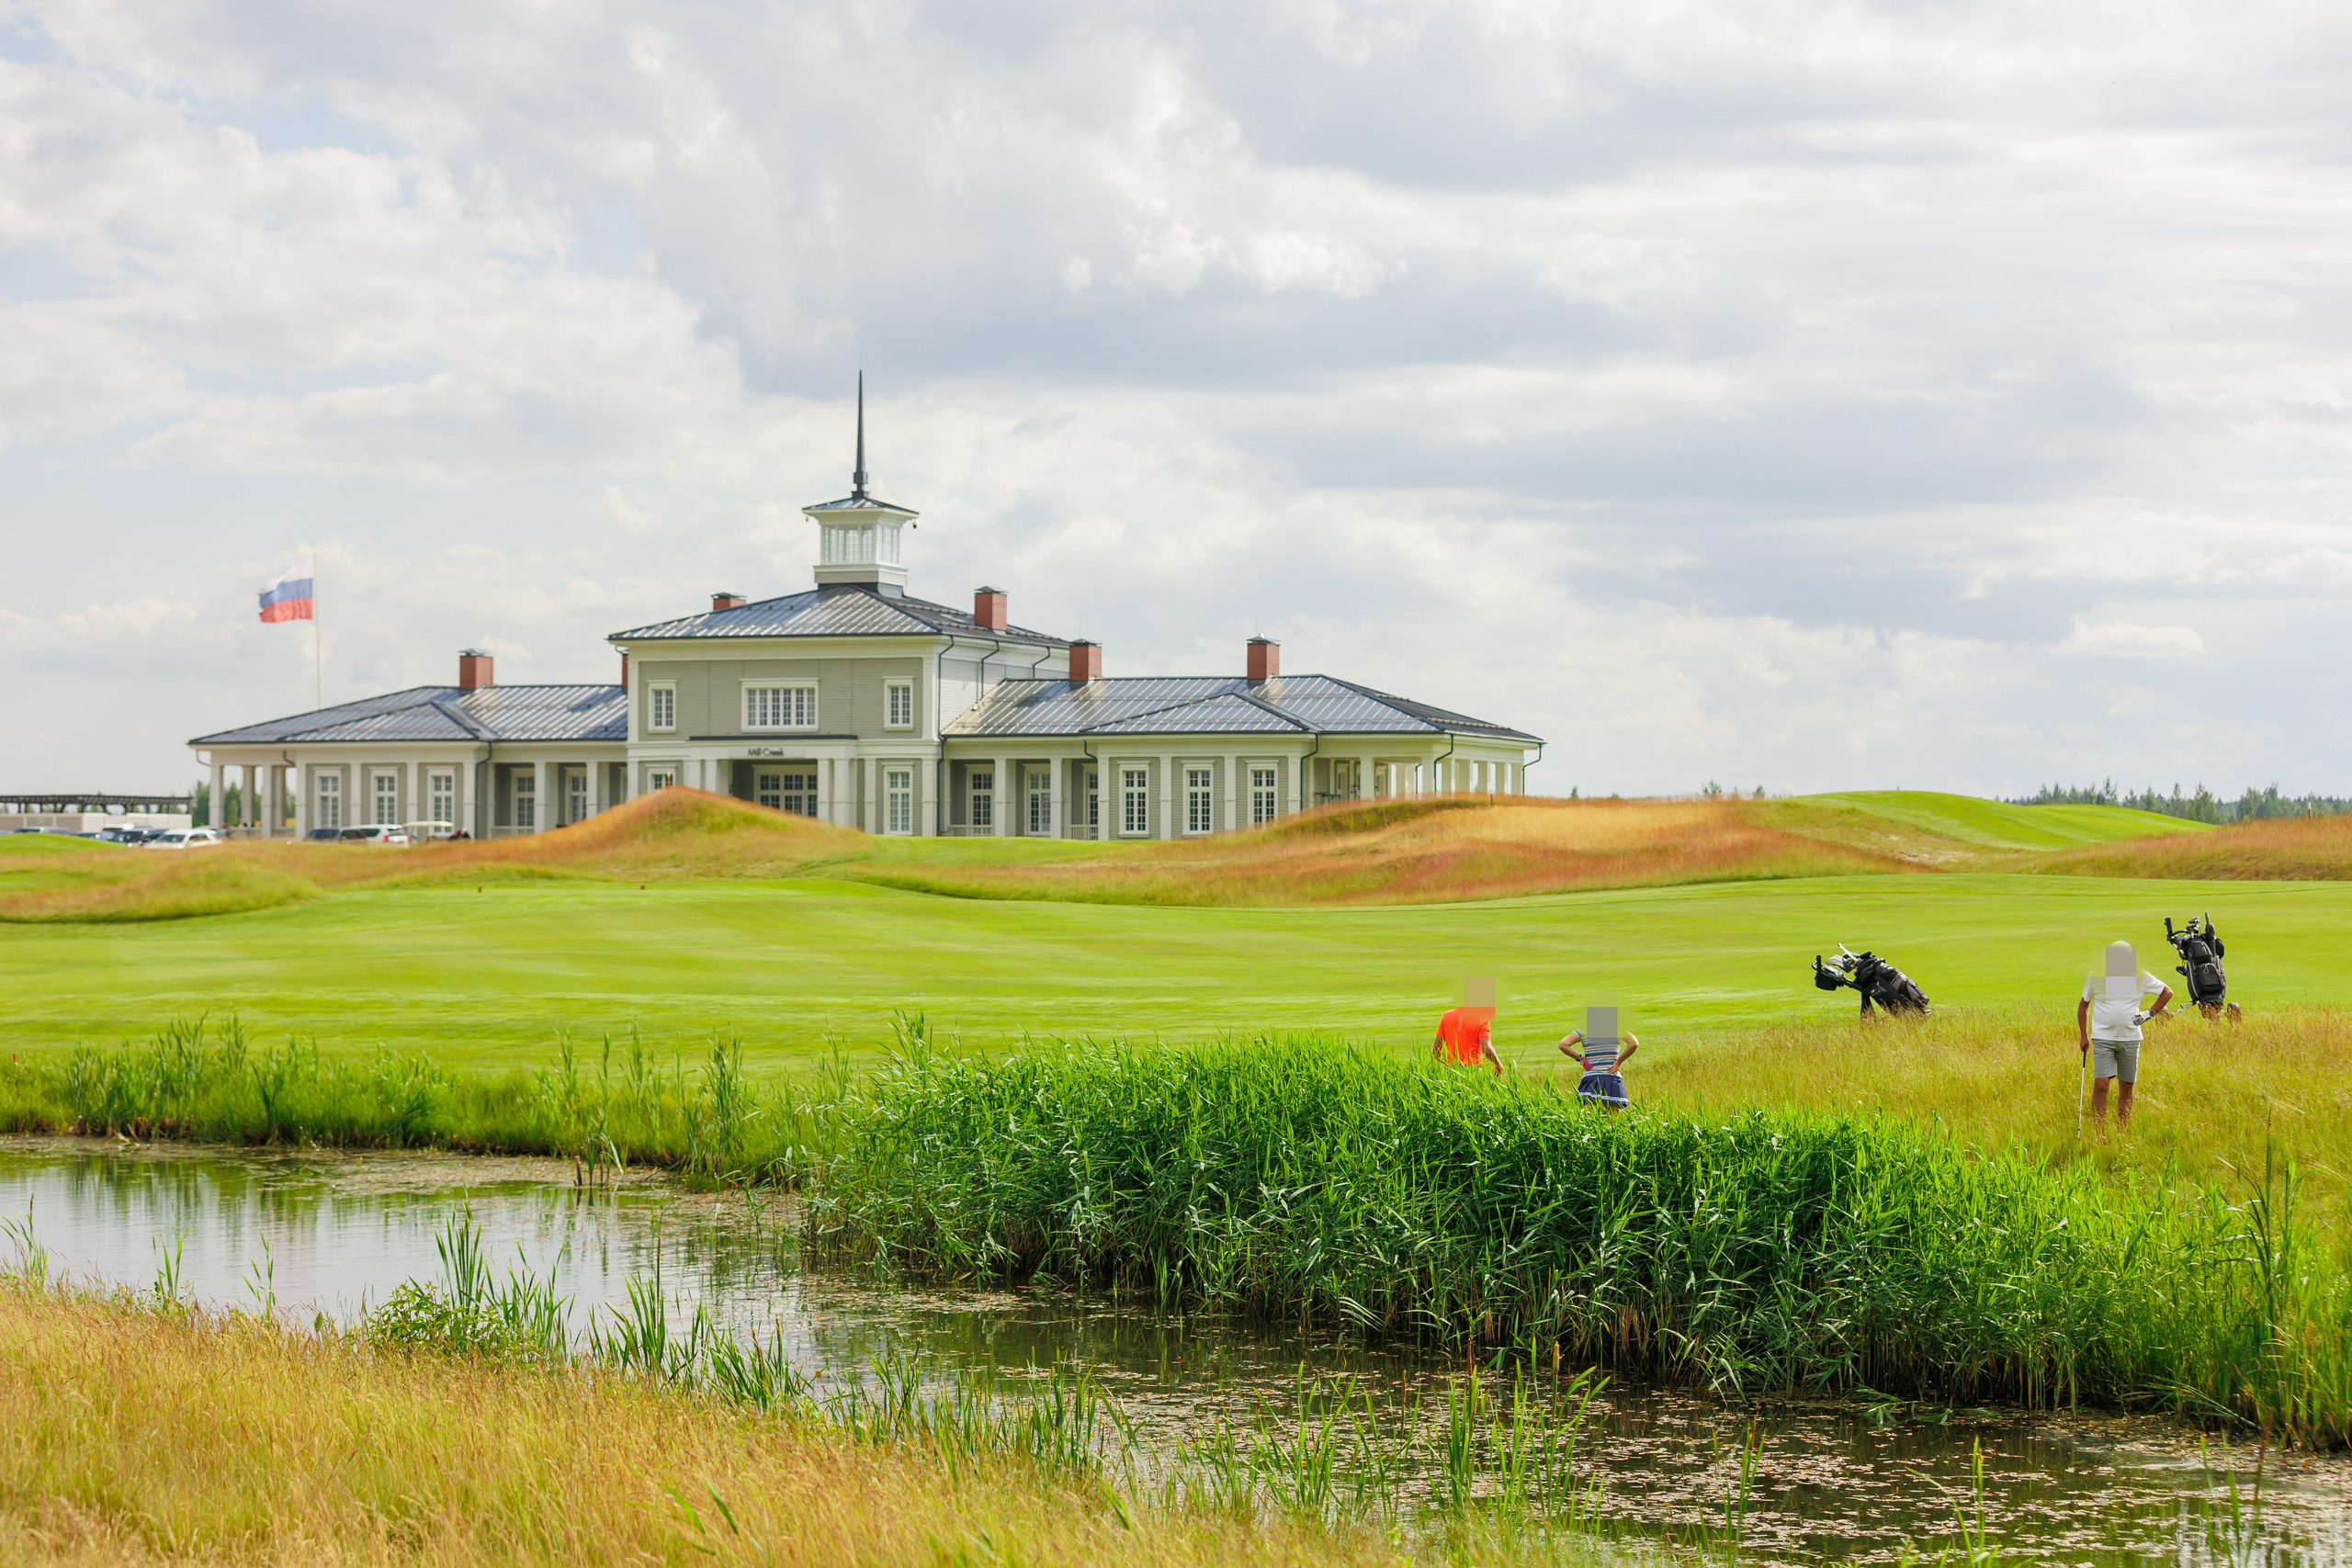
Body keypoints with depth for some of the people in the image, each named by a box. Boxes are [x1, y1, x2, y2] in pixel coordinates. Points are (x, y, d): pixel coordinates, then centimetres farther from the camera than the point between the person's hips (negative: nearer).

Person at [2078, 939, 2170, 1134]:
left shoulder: (2140, 976, -1)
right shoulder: (2096, 975, -3)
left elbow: (2167, 992, 14)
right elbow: (2083, 1004, 9)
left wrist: (2151, 1013, 2)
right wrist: (2084, 1035, 4)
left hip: (2130, 1039, 2)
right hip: (2103, 1038, -2)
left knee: (2126, 1088, 6)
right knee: (2100, 1085, -14)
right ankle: (2099, 1134, -11)